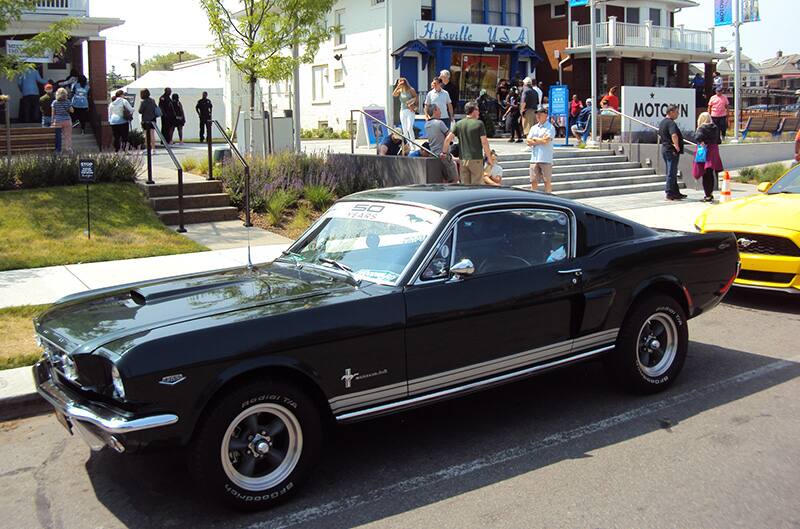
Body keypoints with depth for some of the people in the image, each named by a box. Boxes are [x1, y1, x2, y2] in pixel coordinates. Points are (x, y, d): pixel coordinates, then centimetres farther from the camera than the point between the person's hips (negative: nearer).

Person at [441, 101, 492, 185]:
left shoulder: (459, 124, 6)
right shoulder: (479, 124, -7)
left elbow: (448, 139, -1)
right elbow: (484, 142, -11)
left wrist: (444, 152, 10)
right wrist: (489, 157, -4)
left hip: (463, 159, 4)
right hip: (476, 159, -4)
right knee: (476, 185, 2)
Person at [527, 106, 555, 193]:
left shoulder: (550, 127, -2)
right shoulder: (534, 128, 16)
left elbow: (546, 140, -14)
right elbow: (529, 142, 5)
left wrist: (535, 139, -1)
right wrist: (541, 140, -6)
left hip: (546, 159, -5)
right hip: (534, 159, 5)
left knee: (547, 181, -1)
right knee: (533, 181, 6)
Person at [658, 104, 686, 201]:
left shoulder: (662, 122, 14)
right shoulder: (671, 123, -17)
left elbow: (659, 136, 26)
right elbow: (674, 135, -32)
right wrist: (677, 146, -23)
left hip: (664, 148, 10)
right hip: (672, 150, -10)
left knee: (672, 172, 15)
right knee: (671, 172, -5)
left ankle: (676, 192, 22)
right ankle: (670, 193, -3)